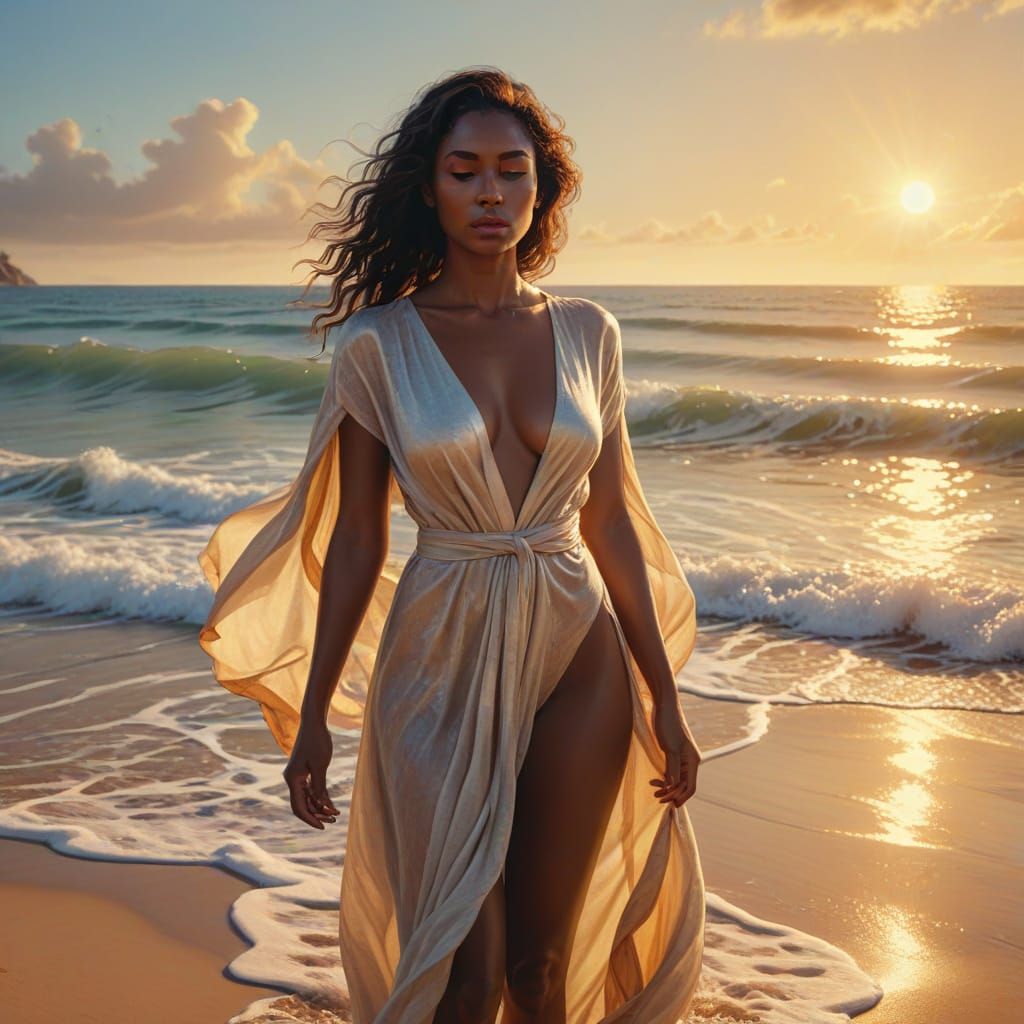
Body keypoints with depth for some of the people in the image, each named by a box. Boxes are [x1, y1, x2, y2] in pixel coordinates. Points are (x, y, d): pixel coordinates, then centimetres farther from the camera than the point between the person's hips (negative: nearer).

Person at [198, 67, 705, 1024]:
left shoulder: (586, 332, 2)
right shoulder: (377, 344, -5)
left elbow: (611, 523, 6)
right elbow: (355, 540, -1)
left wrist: (663, 698, 6)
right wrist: (312, 714, 1)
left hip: (578, 656, 2)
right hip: (442, 661, -2)